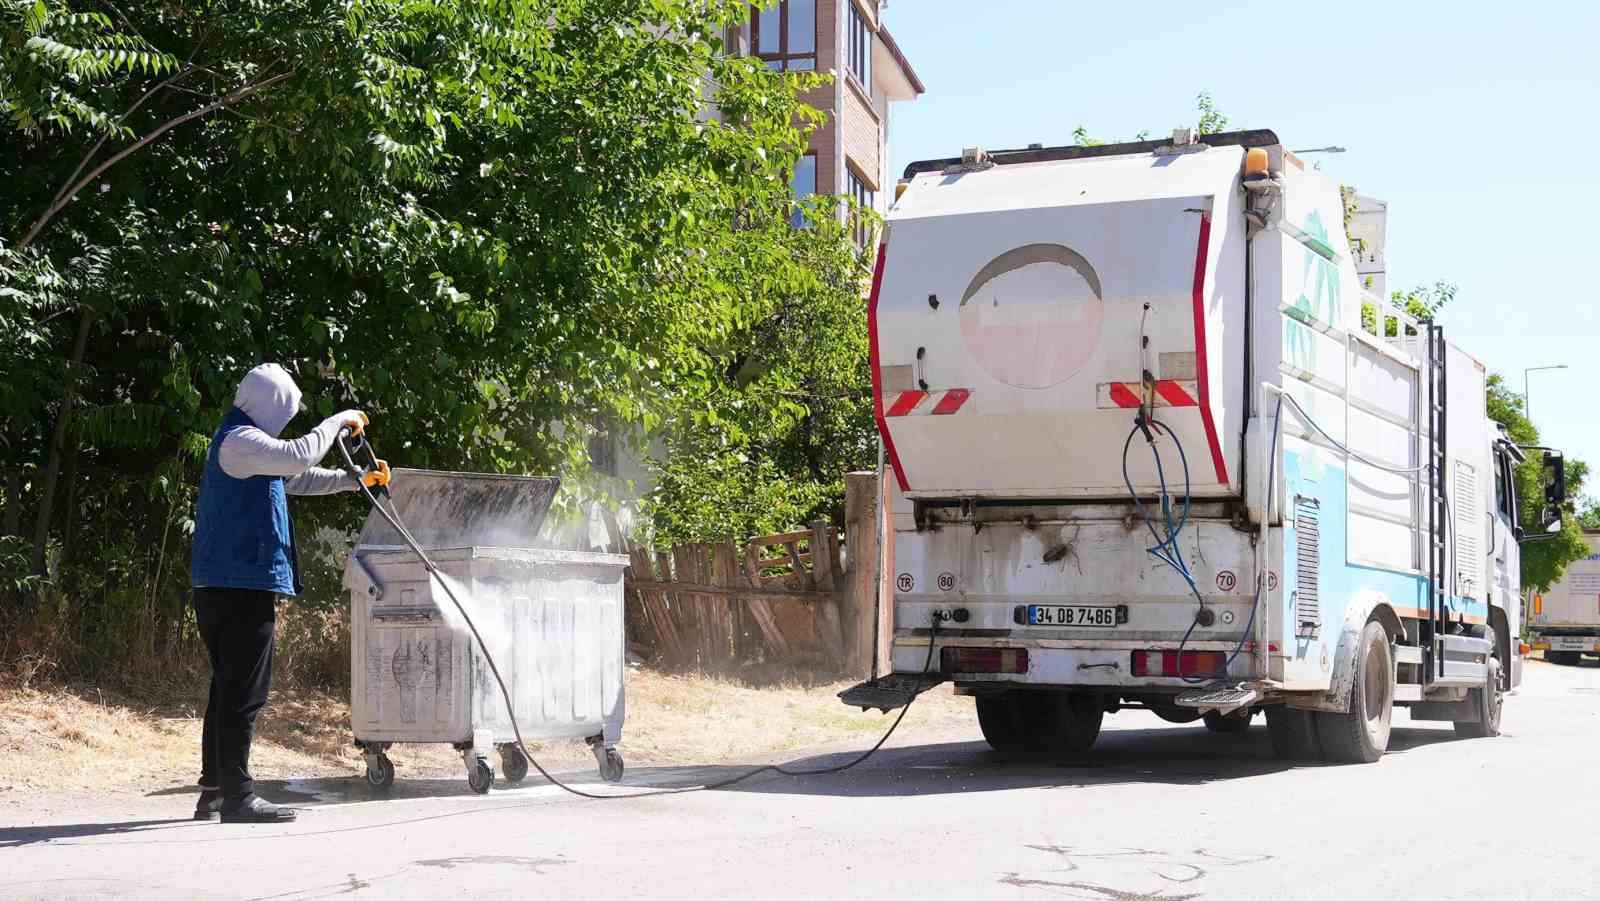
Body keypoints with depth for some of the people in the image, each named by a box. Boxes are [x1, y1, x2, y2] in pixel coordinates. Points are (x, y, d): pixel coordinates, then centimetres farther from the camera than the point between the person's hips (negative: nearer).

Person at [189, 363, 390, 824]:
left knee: (229, 688, 14)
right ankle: (236, 795, -8)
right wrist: (339, 421, -10)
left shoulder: (245, 444, 24)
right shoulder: (239, 440, -10)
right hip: (241, 584, -11)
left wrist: (357, 479, 32)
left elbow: (299, 478, 33)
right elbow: (299, 456, -24)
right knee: (244, 692, -9)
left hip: (228, 586, 11)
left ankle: (214, 792, 19)